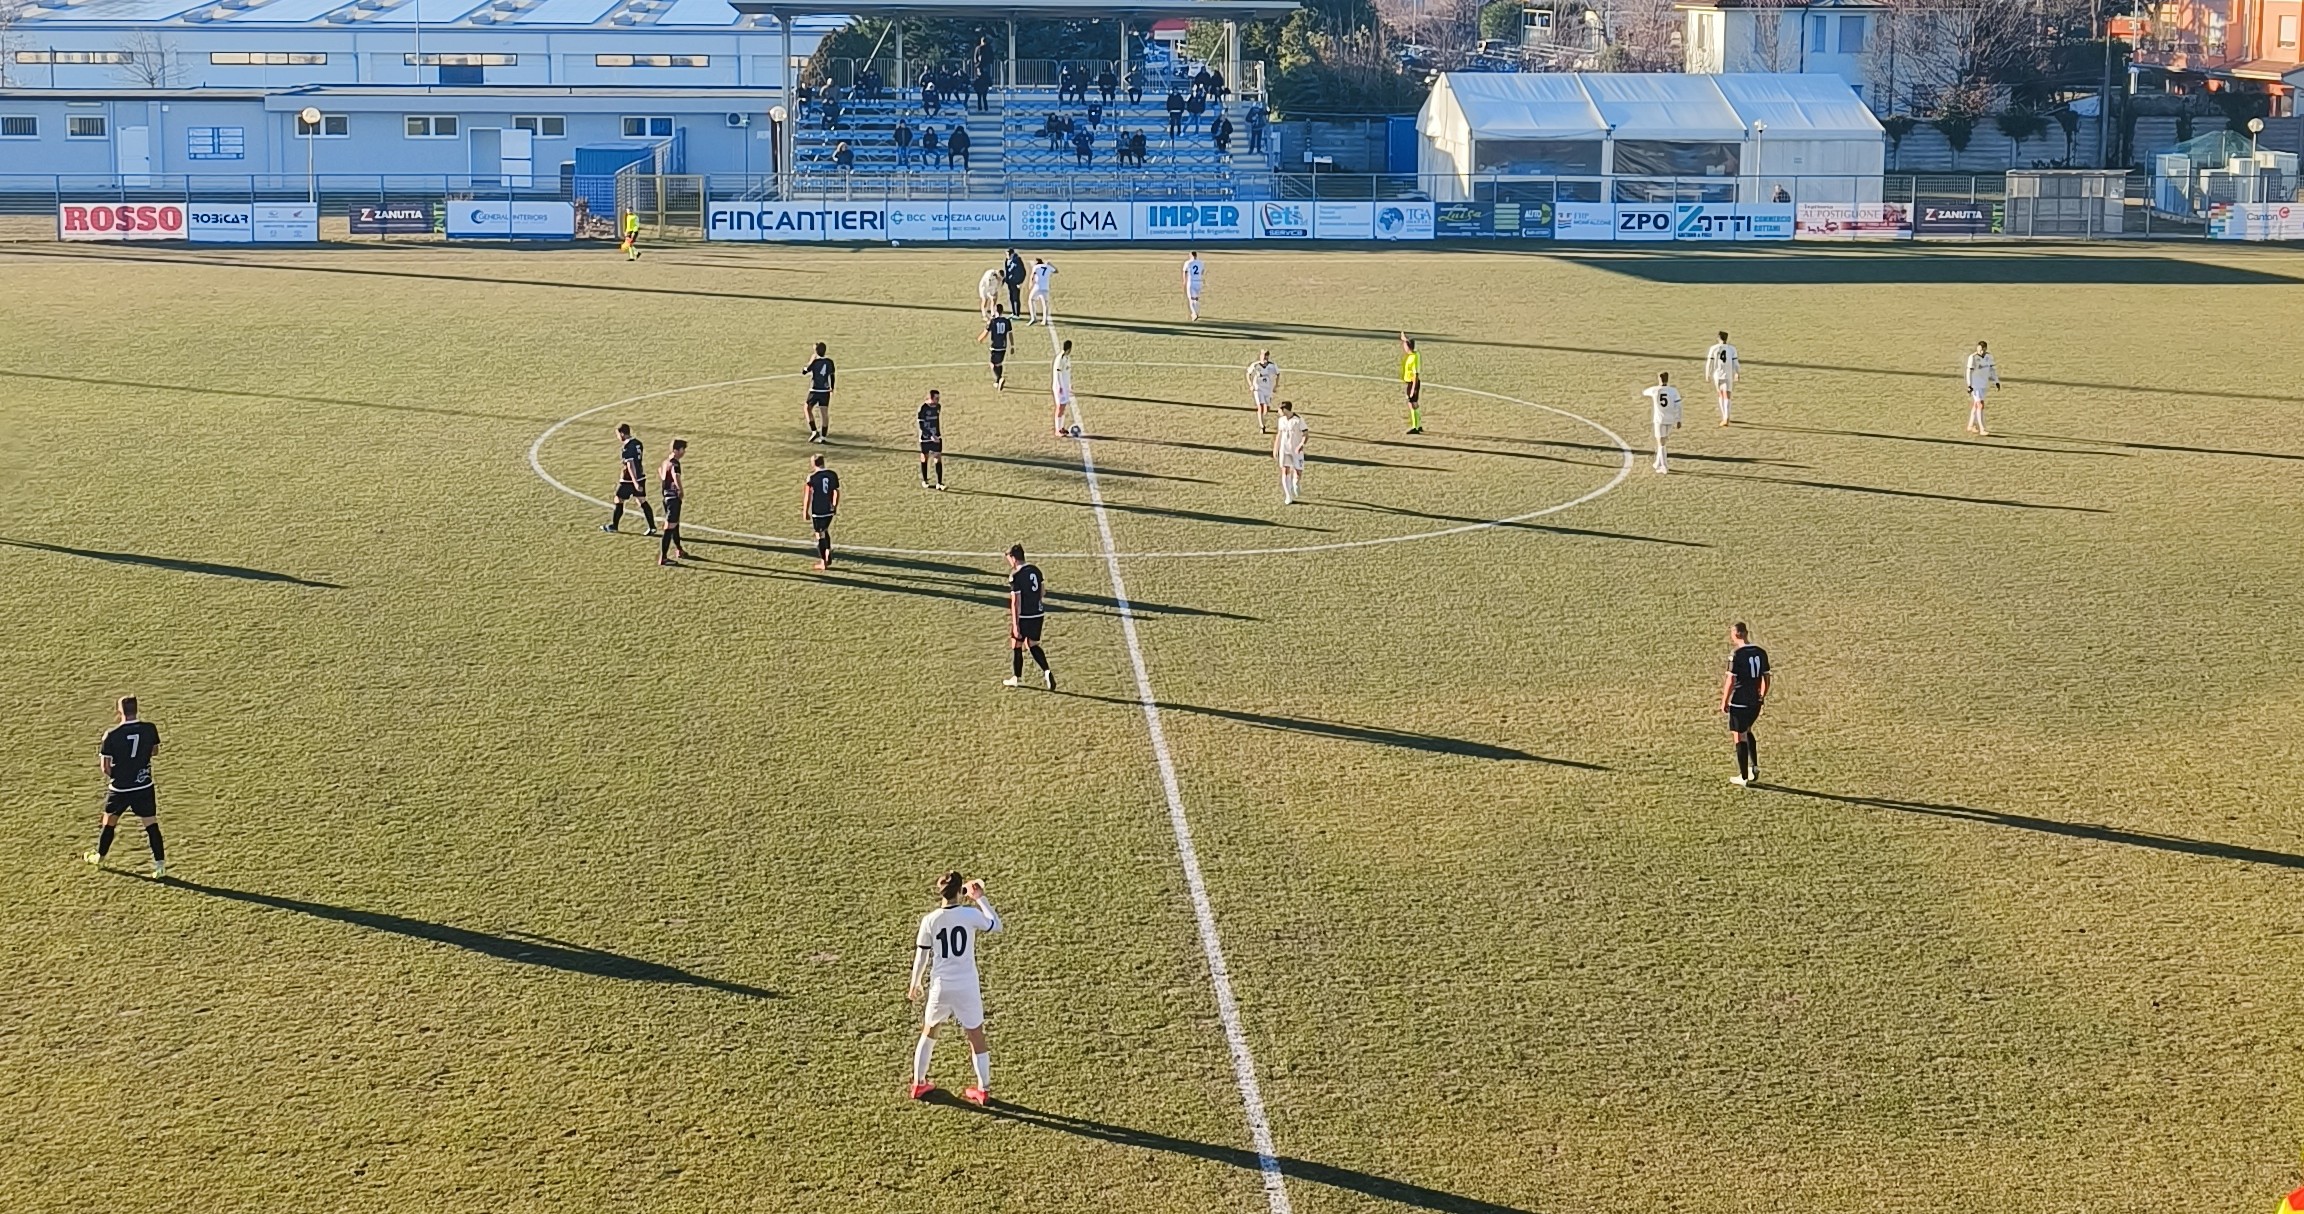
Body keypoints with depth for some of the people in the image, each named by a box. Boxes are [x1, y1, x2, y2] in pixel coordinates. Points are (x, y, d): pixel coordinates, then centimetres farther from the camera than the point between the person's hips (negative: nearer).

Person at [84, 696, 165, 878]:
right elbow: (155, 751, 11)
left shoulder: (112, 735, -16)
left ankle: (99, 857, 38)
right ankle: (160, 865, -3)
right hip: (144, 787, 1)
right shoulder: (149, 729, -9)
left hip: (119, 788, -1)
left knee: (108, 822, 20)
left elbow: (105, 766, -11)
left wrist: (113, 775, 8)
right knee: (151, 824, 4)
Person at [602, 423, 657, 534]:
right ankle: (652, 527, 5)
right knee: (643, 501, 10)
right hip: (640, 476, 8)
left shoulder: (627, 447, -21)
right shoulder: (637, 443, 5)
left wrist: (635, 482, -28)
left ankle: (613, 526, 20)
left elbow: (630, 465, -25)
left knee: (619, 501, 8)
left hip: (630, 479, -8)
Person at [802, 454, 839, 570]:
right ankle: (828, 557, 21)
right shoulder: (833, 475, 1)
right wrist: (835, 506, 21)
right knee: (825, 531, 24)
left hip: (817, 511, -5)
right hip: (829, 510, 5)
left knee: (819, 534, 5)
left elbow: (808, 495, -8)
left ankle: (823, 562, 9)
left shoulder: (812, 477, -11)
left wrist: (805, 512, 1)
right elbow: (836, 492, 8)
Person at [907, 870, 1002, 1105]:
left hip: (940, 987, 1)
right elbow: (996, 925, 7)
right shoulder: (971, 915, -11)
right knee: (976, 1037, 12)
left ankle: (918, 1083, 27)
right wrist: (980, 899, 14)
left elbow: (921, 956, 1)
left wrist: (915, 984, 15)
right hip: (967, 987, -1)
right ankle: (984, 1089, 18)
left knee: (928, 1033, 22)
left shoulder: (929, 920, -8)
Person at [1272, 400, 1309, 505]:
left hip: (1296, 450, -3)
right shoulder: (1281, 420, 4)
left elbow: (1306, 434, -13)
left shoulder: (1298, 420, -13)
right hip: (1284, 449, 4)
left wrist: (1301, 445, -27)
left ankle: (1296, 484, 39)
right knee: (1285, 471, -7)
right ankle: (1288, 498, -5)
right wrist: (1275, 449, 14)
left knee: (1298, 472, 1)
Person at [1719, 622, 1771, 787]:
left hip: (1739, 702, -6)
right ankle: (1754, 766, 18)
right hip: (1755, 702, 6)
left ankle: (1744, 778, 10)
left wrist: (1724, 702, -5)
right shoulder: (1760, 653, 3)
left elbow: (1731, 681, -15)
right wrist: (1762, 696, 24)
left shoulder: (1736, 654, -15)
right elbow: (1766, 677, 10)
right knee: (1747, 732, 27)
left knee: (1740, 737, 4)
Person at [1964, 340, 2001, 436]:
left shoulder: (1988, 356, 2)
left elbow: (1992, 369, 10)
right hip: (1975, 385, -7)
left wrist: (1997, 381, 4)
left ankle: (1971, 426, 29)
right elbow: (1969, 371, -18)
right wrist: (1969, 385, -24)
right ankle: (1982, 429, -12)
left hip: (1984, 384, 7)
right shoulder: (1973, 357, -16)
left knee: (1976, 405, 16)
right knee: (1980, 406, -12)